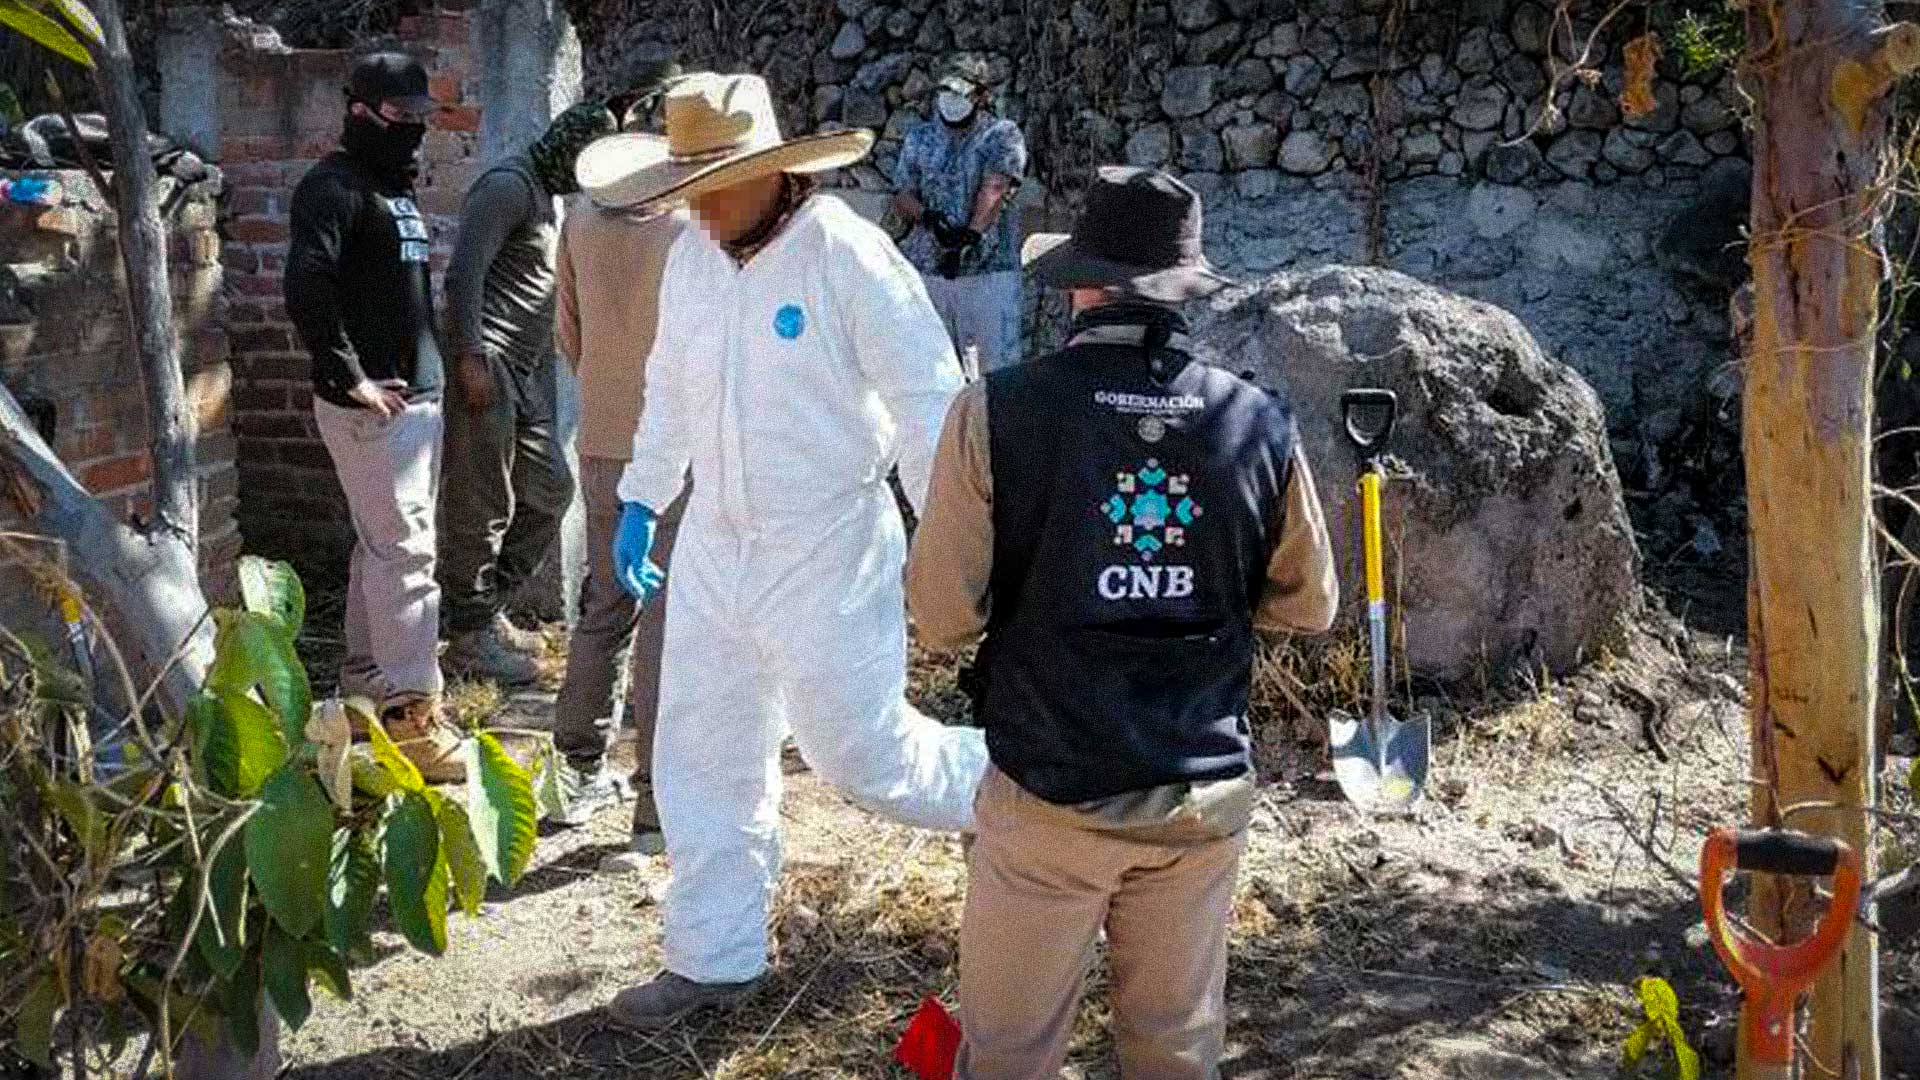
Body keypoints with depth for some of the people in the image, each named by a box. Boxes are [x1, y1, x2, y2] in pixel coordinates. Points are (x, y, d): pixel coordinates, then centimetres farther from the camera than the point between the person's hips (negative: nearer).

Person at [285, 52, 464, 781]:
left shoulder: (399, 187, 18)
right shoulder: (336, 186, -11)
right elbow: (306, 286, -24)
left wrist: (431, 372, 15)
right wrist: (348, 378, -21)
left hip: (419, 393, 9)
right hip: (371, 404, -9)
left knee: (383, 544, 15)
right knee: (405, 550, -10)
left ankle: (366, 684, 26)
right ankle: (413, 712, -7)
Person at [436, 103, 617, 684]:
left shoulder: (550, 197, 21)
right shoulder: (507, 186, -10)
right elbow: (464, 274, -19)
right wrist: (470, 358, -23)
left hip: (526, 371, 10)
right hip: (485, 366, -10)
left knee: (549, 489, 12)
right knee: (481, 505, -3)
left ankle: (485, 608, 24)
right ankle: (469, 638, 7)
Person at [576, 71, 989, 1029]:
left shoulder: (849, 255, -18)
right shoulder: (691, 255, 2)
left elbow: (927, 402, -17)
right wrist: (640, 502, 19)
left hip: (826, 553, -7)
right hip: (713, 548, 7)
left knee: (859, 749, 1)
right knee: (703, 758, 12)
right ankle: (712, 959, 27)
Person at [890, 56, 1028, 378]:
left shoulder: (1003, 135, 3)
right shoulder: (919, 138, 15)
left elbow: (994, 189, -13)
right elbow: (901, 198, 9)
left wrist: (970, 236, -27)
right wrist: (927, 217, -13)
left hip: (990, 271, -4)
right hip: (927, 270, 4)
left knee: (999, 366, -6)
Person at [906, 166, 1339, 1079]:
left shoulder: (998, 413, -15)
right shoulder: (1260, 424, -6)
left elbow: (943, 617, -11)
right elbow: (1307, 606, 6)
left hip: (1050, 797, -3)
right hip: (1205, 797, 3)